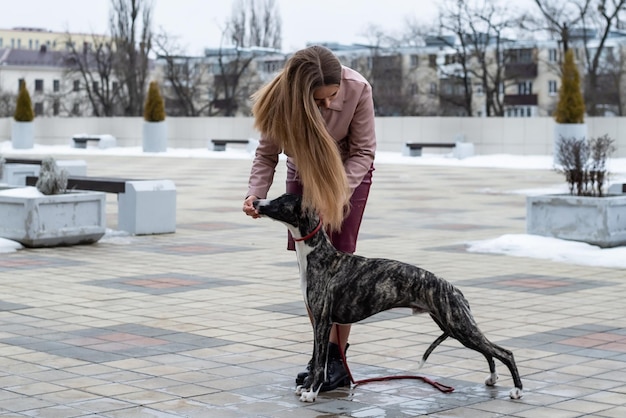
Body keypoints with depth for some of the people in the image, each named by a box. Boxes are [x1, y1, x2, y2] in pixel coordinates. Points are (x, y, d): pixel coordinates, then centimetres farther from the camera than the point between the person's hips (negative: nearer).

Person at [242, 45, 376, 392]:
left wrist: (337, 191, -36)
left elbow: (363, 151, -22)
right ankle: (323, 351, 7)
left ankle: (338, 358, -5)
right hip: (303, 174, 2)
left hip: (349, 174, -2)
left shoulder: (357, 89, -33)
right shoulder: (280, 99, -29)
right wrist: (256, 192, -32)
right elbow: (267, 153, -14)